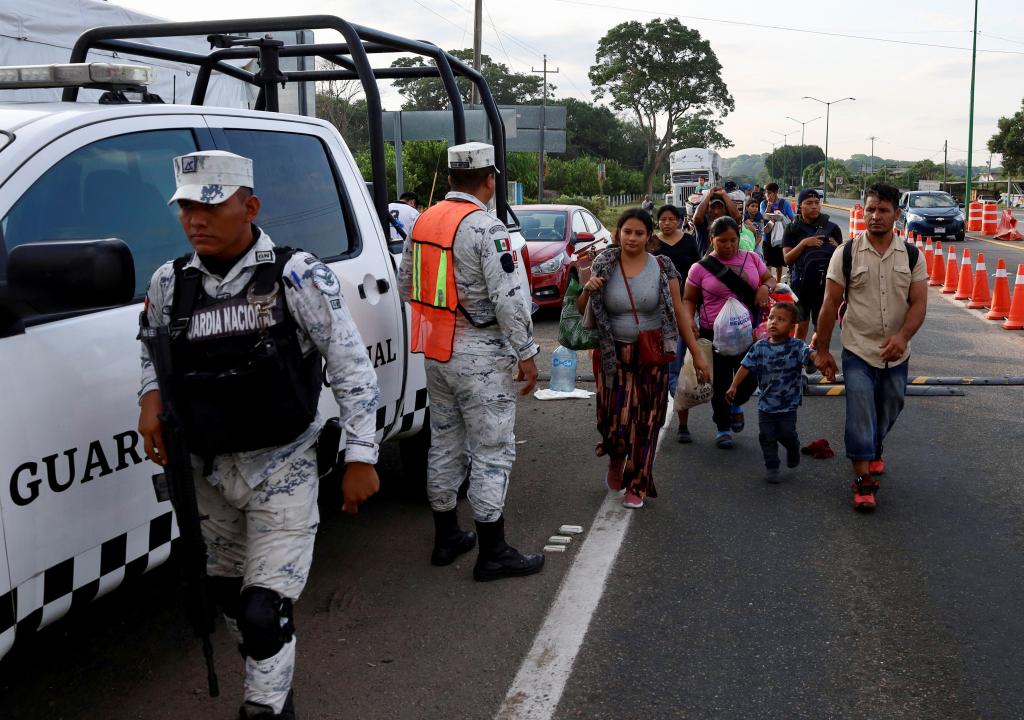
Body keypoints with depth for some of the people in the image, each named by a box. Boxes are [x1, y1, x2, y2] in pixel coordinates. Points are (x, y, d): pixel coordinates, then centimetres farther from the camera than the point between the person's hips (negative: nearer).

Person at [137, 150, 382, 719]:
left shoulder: (296, 277, -14)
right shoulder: (170, 283, 0)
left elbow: (352, 366, -10)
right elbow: (154, 354, 18)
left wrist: (360, 456, -12)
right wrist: (151, 396, -5)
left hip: (281, 471, -6)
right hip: (208, 472, 6)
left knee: (265, 609, -10)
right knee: (227, 593, 20)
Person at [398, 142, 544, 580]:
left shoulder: (424, 222, 8)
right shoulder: (486, 228, -17)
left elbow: (406, 285, 17)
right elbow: (508, 298, -19)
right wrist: (525, 353, -12)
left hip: (435, 352, 8)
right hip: (480, 355, -8)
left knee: (444, 443, 17)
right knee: (492, 450, -1)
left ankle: (446, 538, 27)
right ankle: (492, 553, 4)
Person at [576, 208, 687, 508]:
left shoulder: (662, 267, -2)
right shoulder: (603, 267, 0)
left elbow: (678, 312, 0)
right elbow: (580, 311, 6)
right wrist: (588, 289, -15)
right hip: (613, 354, 0)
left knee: (646, 421, 4)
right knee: (616, 418, -3)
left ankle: (636, 485, 21)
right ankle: (616, 460, 32)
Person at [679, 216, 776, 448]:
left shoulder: (751, 259, 3)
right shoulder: (701, 268, -4)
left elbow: (770, 279, 15)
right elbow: (689, 300, 2)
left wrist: (766, 287, -9)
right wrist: (688, 322, -15)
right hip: (715, 335, -2)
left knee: (750, 380, 3)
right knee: (721, 385, 7)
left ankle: (737, 404, 39)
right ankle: (723, 428, 28)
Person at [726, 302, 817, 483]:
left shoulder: (796, 346, -10)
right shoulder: (760, 346, -2)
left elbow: (810, 354, -27)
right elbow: (746, 366, -1)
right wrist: (734, 386, -7)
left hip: (788, 403, -2)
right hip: (766, 402, 2)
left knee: (786, 434, 3)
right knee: (767, 436, 6)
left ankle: (793, 449, 37)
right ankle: (771, 466, 22)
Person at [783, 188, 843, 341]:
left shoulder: (832, 228, 2)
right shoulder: (793, 228, 1)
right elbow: (787, 259, -5)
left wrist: (836, 248, -11)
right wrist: (804, 243, -18)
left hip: (825, 283, 1)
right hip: (801, 284, -1)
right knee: (802, 326, 4)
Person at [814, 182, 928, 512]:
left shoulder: (912, 256, -1)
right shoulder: (846, 254, -7)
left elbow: (919, 303, -5)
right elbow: (830, 305, -4)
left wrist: (902, 336, -24)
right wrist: (822, 351, -3)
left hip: (896, 353, 3)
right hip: (859, 352, -3)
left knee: (888, 412, 18)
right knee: (860, 416, -6)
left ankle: (874, 448, 47)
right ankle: (863, 481, 2)